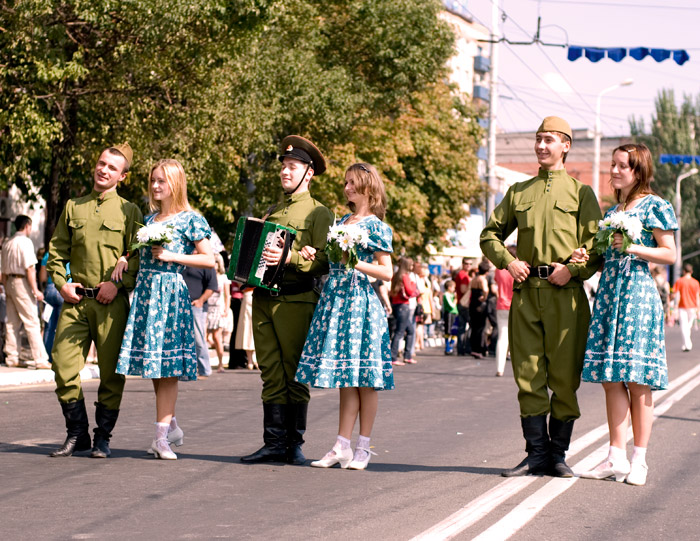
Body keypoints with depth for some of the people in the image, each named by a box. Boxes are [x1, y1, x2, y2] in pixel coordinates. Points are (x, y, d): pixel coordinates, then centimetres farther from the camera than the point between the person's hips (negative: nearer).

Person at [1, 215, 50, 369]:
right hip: (22, 282, -8)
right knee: (32, 323, -7)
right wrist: (35, 291, -16)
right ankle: (40, 360, -9)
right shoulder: (25, 242, -11)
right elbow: (30, 269, -17)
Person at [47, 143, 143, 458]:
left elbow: (139, 256, 1)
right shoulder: (73, 207, 15)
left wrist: (118, 284, -12)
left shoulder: (129, 211, 6)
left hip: (112, 303, -2)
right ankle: (76, 435, 9)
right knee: (64, 366, -5)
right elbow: (56, 251, 17)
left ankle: (103, 437, 12)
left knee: (111, 372, 0)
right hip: (76, 301, 2)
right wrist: (61, 283, 3)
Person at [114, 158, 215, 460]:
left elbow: (209, 260, -6)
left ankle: (162, 435, -6)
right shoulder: (149, 219, 16)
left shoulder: (189, 219, -2)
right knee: (153, 364, 6)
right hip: (145, 291, 6)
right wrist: (124, 259, 6)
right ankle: (171, 427, 18)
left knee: (166, 364, -7)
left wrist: (172, 256, -12)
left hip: (171, 292, -6)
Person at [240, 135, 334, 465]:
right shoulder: (273, 212, 21)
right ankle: (274, 443, 5)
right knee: (271, 374, 4)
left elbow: (324, 261, -11)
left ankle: (295, 443, 5)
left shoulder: (318, 213, 0)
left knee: (294, 374, -2)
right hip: (262, 299, 6)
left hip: (295, 301, -6)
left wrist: (290, 258, -23)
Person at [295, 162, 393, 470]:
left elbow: (387, 272, -7)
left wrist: (356, 263, -18)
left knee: (363, 379, -1)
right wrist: (313, 254, 3)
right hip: (334, 298, 6)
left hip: (359, 301, -6)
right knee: (345, 380, 7)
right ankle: (342, 447, 8)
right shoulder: (342, 222, 17)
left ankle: (363, 448, 5)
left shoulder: (375, 226, -3)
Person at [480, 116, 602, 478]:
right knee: (528, 376, 0)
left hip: (565, 295, -3)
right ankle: (537, 453, 6)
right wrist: (507, 261, 4)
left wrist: (572, 268, -13)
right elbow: (490, 233, 22)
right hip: (526, 291, 3)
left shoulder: (581, 192, 8)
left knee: (564, 377, -1)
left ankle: (558, 454, 8)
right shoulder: (518, 192, 17)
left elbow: (596, 242, 1)